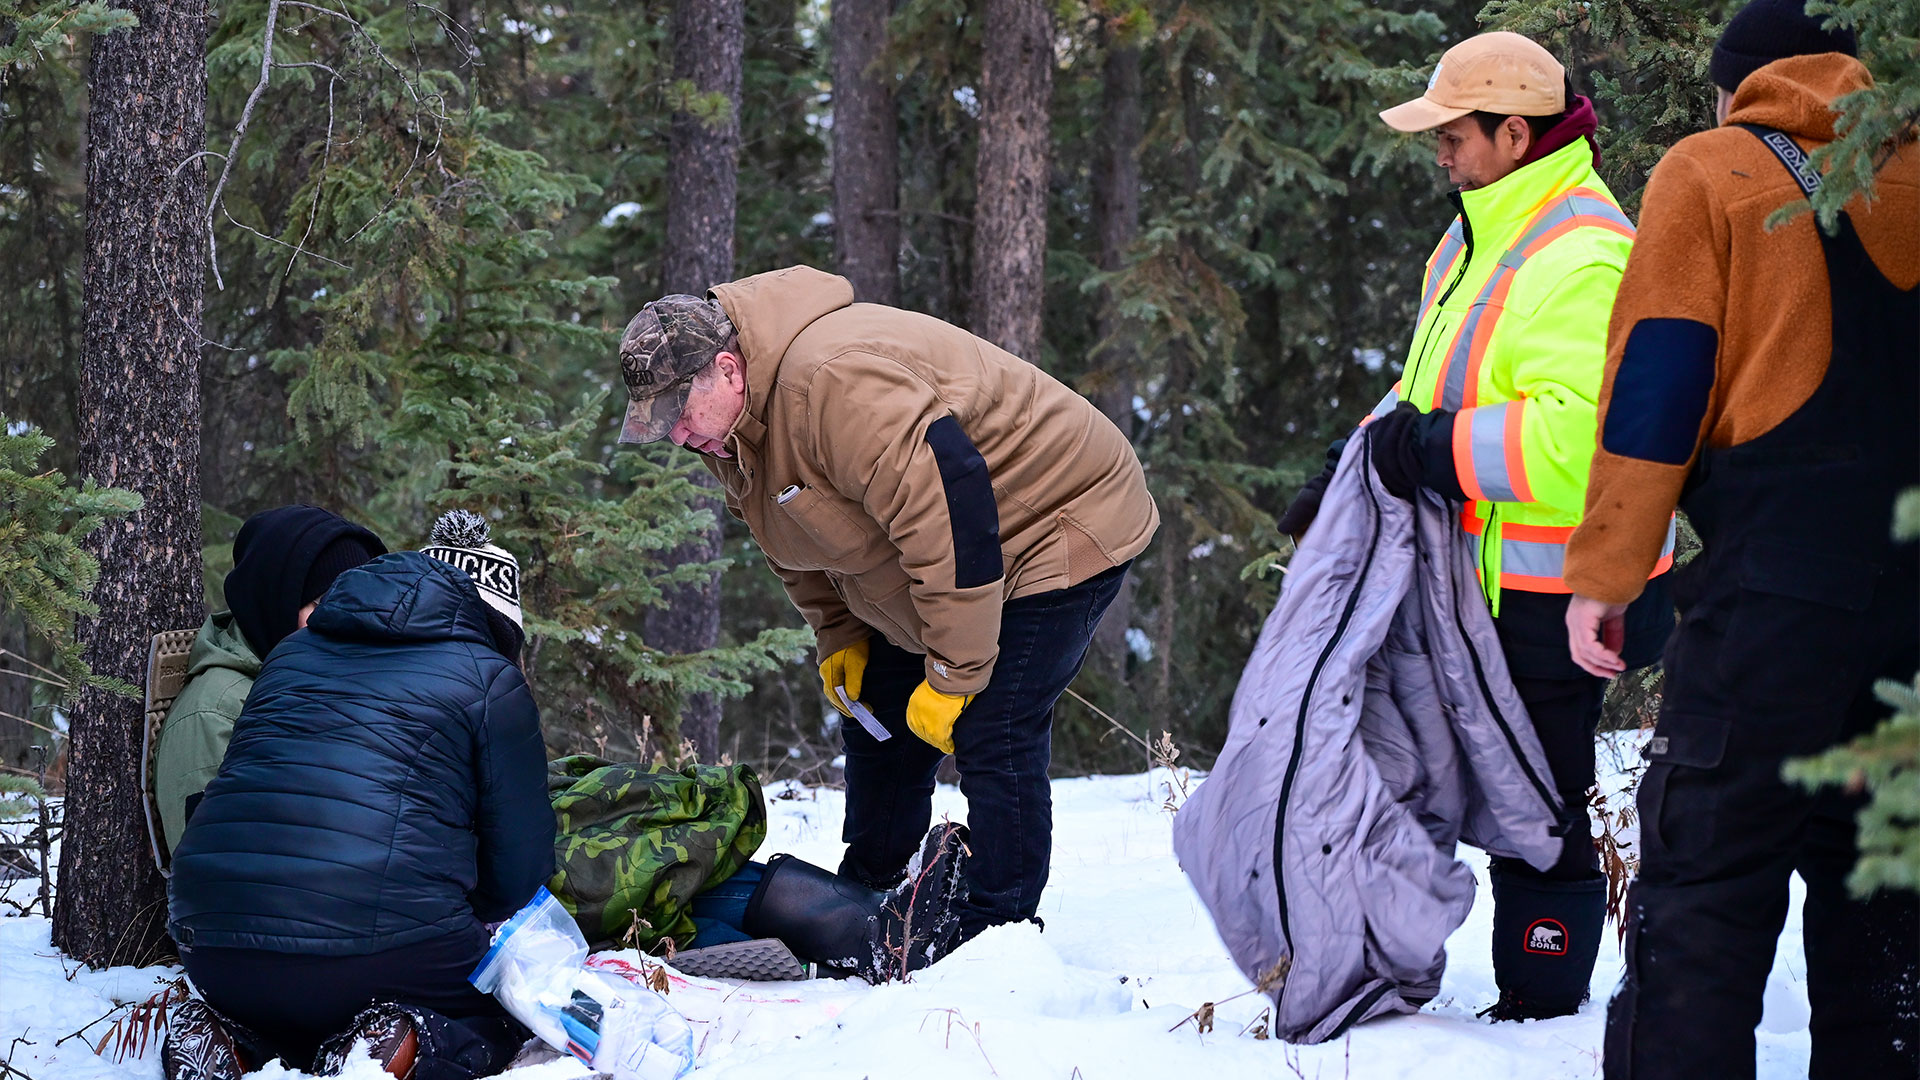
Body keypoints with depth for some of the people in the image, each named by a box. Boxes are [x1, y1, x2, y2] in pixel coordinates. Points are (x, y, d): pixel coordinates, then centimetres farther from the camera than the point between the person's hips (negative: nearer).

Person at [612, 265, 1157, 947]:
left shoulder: (833, 385, -35)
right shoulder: (732, 433, -1)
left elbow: (950, 514, -37)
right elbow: (803, 544, 17)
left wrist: (953, 678, -31)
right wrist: (839, 638, 5)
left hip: (1061, 533, -10)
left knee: (992, 735, -18)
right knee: (877, 715, 14)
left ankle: (999, 930, -9)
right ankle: (866, 898, 29)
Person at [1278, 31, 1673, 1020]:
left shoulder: (1579, 261, -22)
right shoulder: (1485, 236, 13)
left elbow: (1577, 438, -33)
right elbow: (1433, 395, 24)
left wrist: (1433, 448, -26)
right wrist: (1351, 470, 13)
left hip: (1548, 602, -10)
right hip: (1480, 578, 10)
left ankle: (1542, 1010, 9)